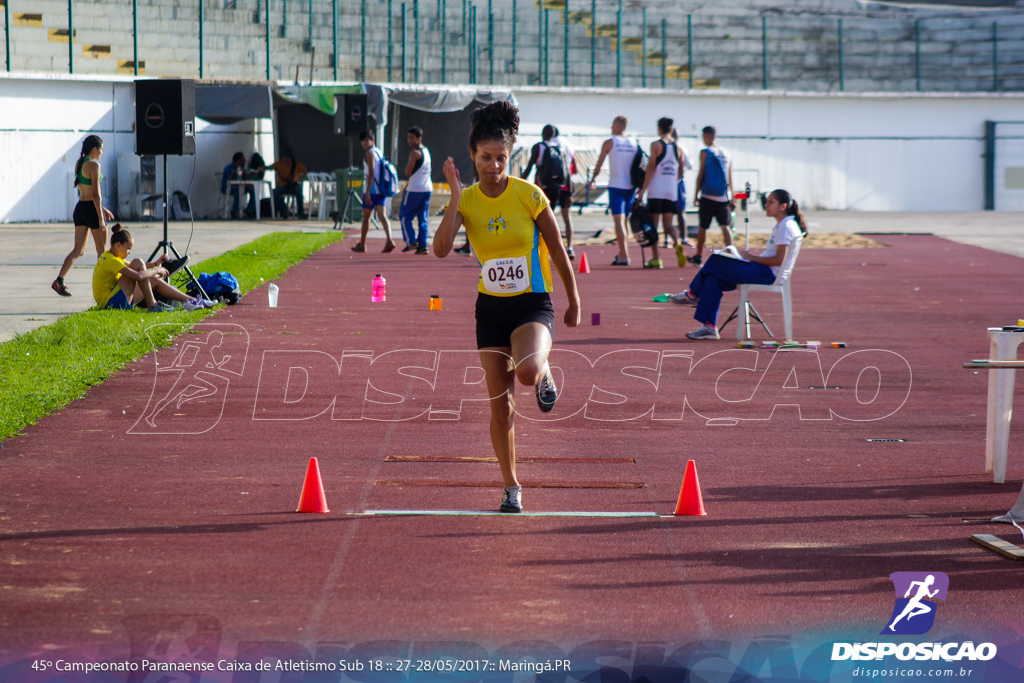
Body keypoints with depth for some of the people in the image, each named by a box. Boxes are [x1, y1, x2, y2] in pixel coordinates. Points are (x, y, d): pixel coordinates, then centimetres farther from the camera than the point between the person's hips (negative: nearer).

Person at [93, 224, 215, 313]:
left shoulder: (108, 257, 16)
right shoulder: (110, 260, -17)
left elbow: (130, 268, 29)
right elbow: (138, 276, -26)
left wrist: (155, 264, 17)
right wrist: (156, 270, -10)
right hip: (110, 302, -10)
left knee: (154, 281, 12)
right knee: (137, 262, -14)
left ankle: (190, 300, 14)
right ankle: (152, 305, -15)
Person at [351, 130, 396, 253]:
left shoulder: (370, 153, -10)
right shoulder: (380, 152, 16)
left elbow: (371, 174, -18)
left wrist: (367, 193, -20)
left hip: (372, 190, -7)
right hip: (381, 190, 7)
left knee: (366, 216, 4)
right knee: (382, 215, -2)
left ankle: (362, 244, 12)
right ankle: (389, 240, -22)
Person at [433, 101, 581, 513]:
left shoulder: (529, 196, -9)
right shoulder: (466, 200, -3)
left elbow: (557, 251, 0)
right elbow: (441, 250, -17)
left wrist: (573, 303, 6)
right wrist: (455, 199, -21)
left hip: (533, 305, -3)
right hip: (491, 308, 3)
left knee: (526, 372, -33)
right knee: (500, 403, 3)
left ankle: (543, 373, 6)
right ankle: (511, 488, 18)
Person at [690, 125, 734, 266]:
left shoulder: (705, 152, -3)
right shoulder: (725, 153, 11)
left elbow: (701, 174, -4)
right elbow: (729, 177, 11)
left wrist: (697, 194, 3)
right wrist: (731, 198, 15)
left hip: (708, 196, -3)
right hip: (724, 196, 4)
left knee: (702, 227, 8)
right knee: (725, 225, -3)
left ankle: (698, 257, 17)